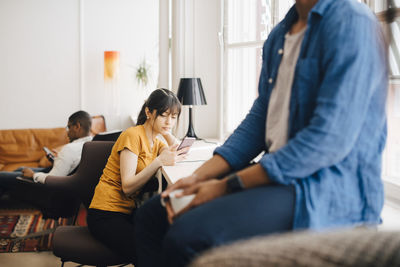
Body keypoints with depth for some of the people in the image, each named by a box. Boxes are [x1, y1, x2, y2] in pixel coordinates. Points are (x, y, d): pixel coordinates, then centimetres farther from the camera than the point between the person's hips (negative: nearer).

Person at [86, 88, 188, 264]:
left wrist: (168, 134, -3)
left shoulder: (156, 142, 15)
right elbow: (127, 187, -18)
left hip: (129, 212, 7)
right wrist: (159, 161, -27)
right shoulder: (133, 135, -11)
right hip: (106, 215, -7)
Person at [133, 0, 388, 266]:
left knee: (186, 236, -28)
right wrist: (198, 177, 1)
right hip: (277, 173, 9)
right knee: (152, 215, 5)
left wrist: (228, 186, -19)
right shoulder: (279, 35, 14)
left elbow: (331, 139, -23)